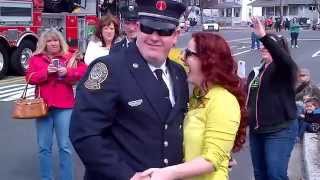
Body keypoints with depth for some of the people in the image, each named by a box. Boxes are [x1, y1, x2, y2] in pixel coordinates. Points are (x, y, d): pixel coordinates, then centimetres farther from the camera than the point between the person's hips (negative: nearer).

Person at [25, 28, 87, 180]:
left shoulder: (70, 57, 7)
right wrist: (46, 71, -15)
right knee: (44, 146, 6)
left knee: (65, 146, 1)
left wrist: (67, 72, -16)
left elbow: (83, 72, -2)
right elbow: (30, 78, 0)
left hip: (64, 106, -1)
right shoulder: (36, 58, 10)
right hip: (43, 105, 1)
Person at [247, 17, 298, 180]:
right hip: (256, 130, 7)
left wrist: (264, 37, -42)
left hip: (280, 131, -7)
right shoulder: (256, 72, 13)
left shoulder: (285, 69, -9)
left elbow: (284, 58, -32)